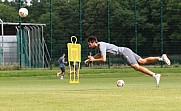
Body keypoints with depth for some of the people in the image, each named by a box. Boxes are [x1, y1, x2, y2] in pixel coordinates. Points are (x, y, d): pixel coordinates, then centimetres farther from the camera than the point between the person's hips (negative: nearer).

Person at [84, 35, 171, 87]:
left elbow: (103, 59, -21)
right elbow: (100, 54, 38)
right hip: (125, 51, 9)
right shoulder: (100, 45, 16)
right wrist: (89, 59, 29)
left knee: (136, 67, -22)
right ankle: (161, 58, -8)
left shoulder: (102, 46, -14)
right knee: (143, 61, 0)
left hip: (124, 52, -9)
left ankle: (155, 75, -29)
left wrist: (93, 60, -7)